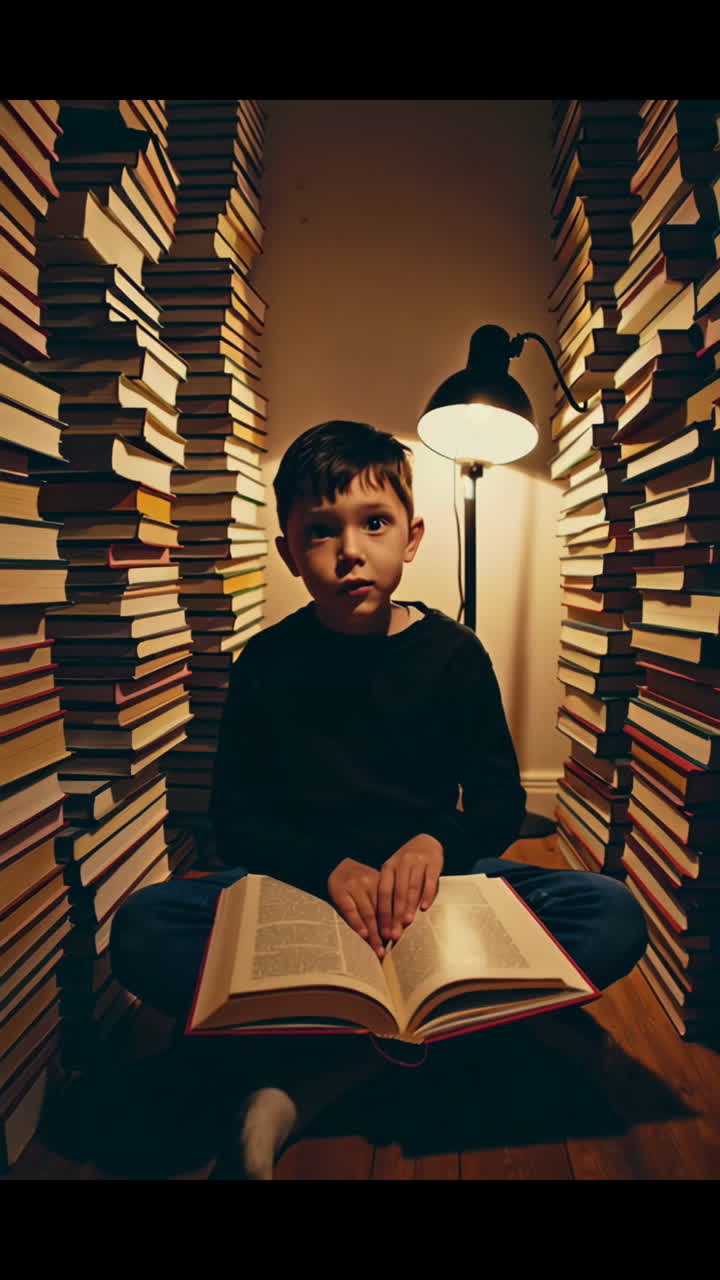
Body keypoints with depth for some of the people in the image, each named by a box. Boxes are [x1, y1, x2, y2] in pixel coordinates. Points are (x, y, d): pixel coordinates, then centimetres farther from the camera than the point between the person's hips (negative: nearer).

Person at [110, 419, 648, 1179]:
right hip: (298, 886, -1)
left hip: (427, 883, 2)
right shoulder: (268, 661, -2)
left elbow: (500, 803, -1)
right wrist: (329, 866, -21)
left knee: (615, 916, -24)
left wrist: (436, 841, -23)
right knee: (141, 930, -26)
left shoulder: (452, 653, -2)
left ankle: (318, 1073, -22)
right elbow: (235, 819, -2)